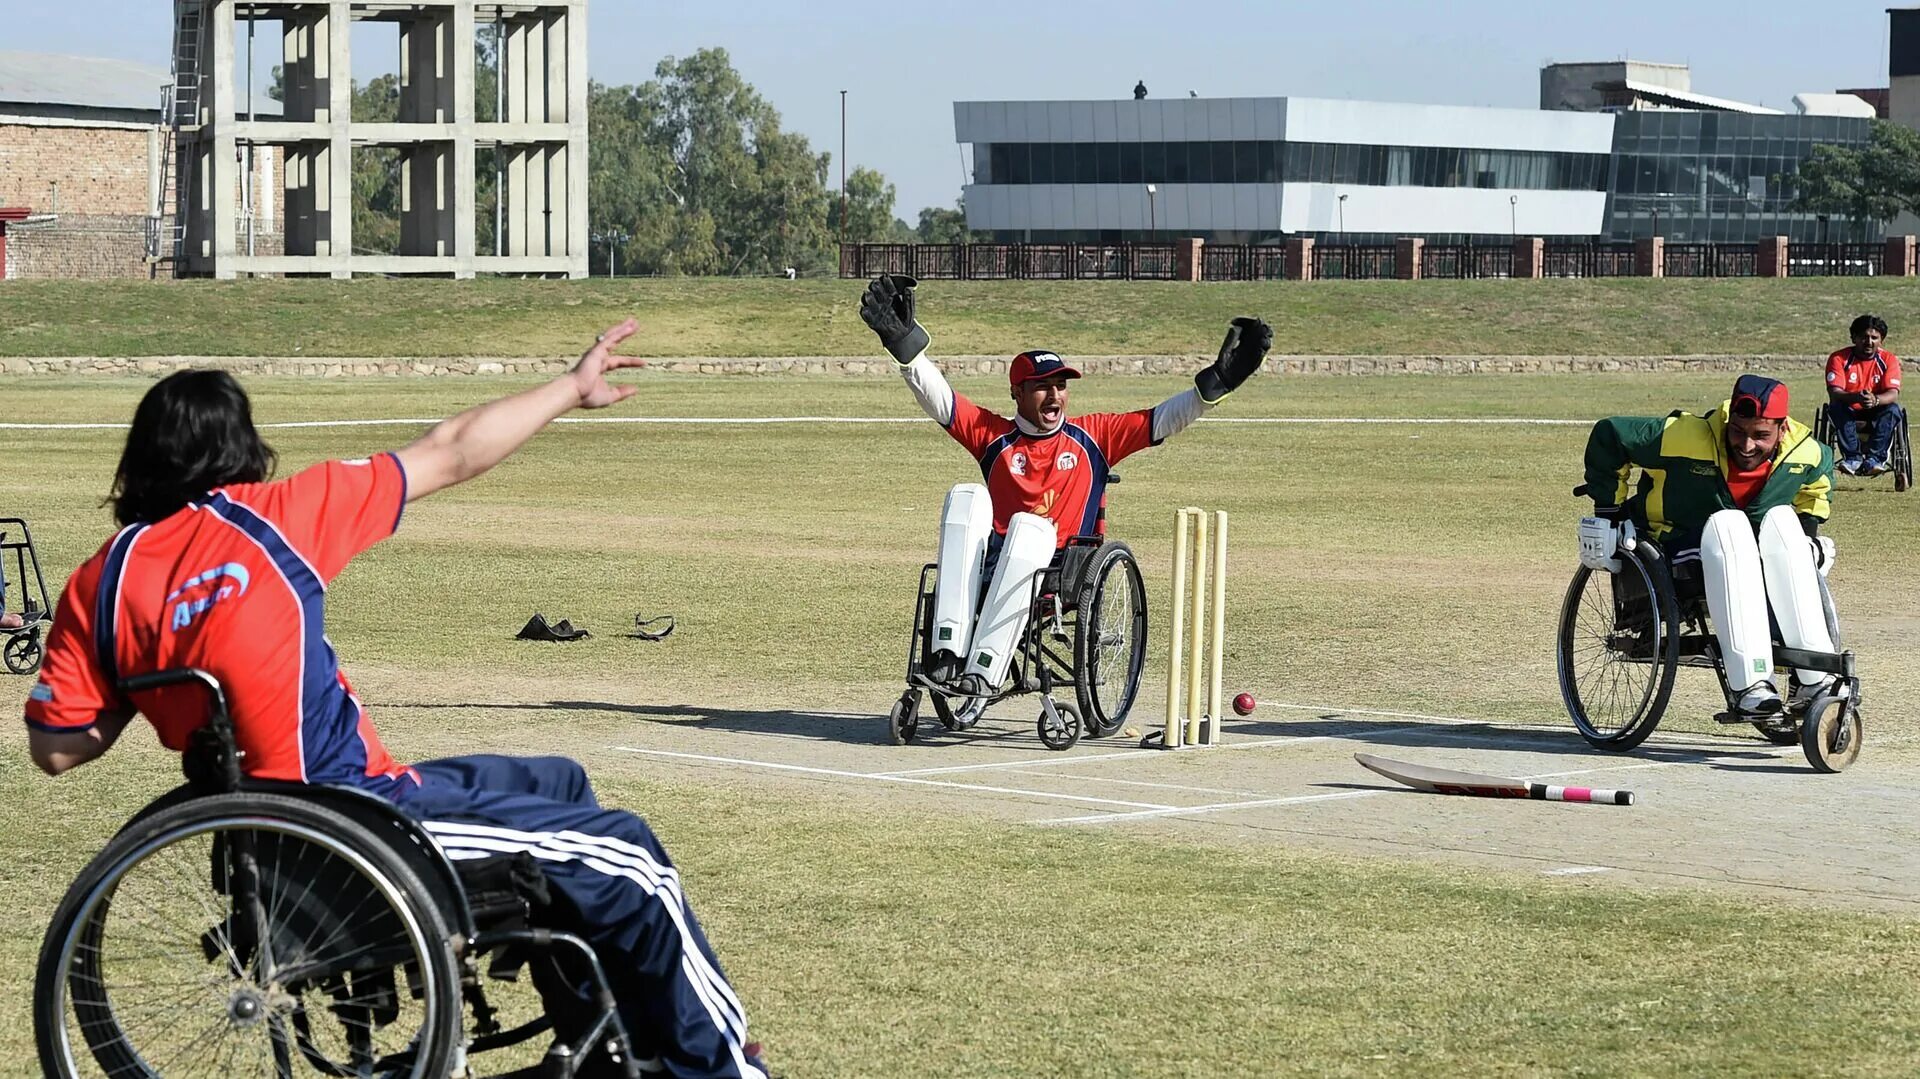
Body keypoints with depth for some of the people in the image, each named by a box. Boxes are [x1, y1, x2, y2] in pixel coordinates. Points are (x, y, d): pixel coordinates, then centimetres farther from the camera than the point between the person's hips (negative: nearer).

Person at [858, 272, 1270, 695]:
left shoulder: (1093, 437, 16)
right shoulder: (994, 436, 16)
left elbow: (1163, 420, 11)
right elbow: (938, 398, 6)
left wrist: (1217, 382, -1)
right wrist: (904, 343, -8)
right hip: (989, 568, 2)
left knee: (1028, 525, -34)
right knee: (966, 498, -25)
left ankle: (984, 668, -43)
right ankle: (949, 650, -37)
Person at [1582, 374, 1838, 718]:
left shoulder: (1807, 453, -9)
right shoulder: (1687, 438, -23)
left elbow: (1818, 480, 19)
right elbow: (1608, 436, -11)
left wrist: (1808, 526, 7)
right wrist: (1608, 506, -5)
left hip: (1748, 561, 4)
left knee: (1782, 520, -29)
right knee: (1728, 524, -36)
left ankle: (1814, 677, -31)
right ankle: (1749, 682, -44)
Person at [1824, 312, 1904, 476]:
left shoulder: (1889, 360, -5)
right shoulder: (1839, 359, -8)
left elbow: (1893, 394, -18)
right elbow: (1834, 393, -21)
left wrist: (1875, 400, -43)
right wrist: (1857, 397, -44)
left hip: (1877, 413, 1)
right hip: (1849, 413, -1)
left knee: (1893, 410, -30)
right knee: (1836, 407, -32)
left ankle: (1875, 458, -34)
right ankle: (1852, 457, -35)